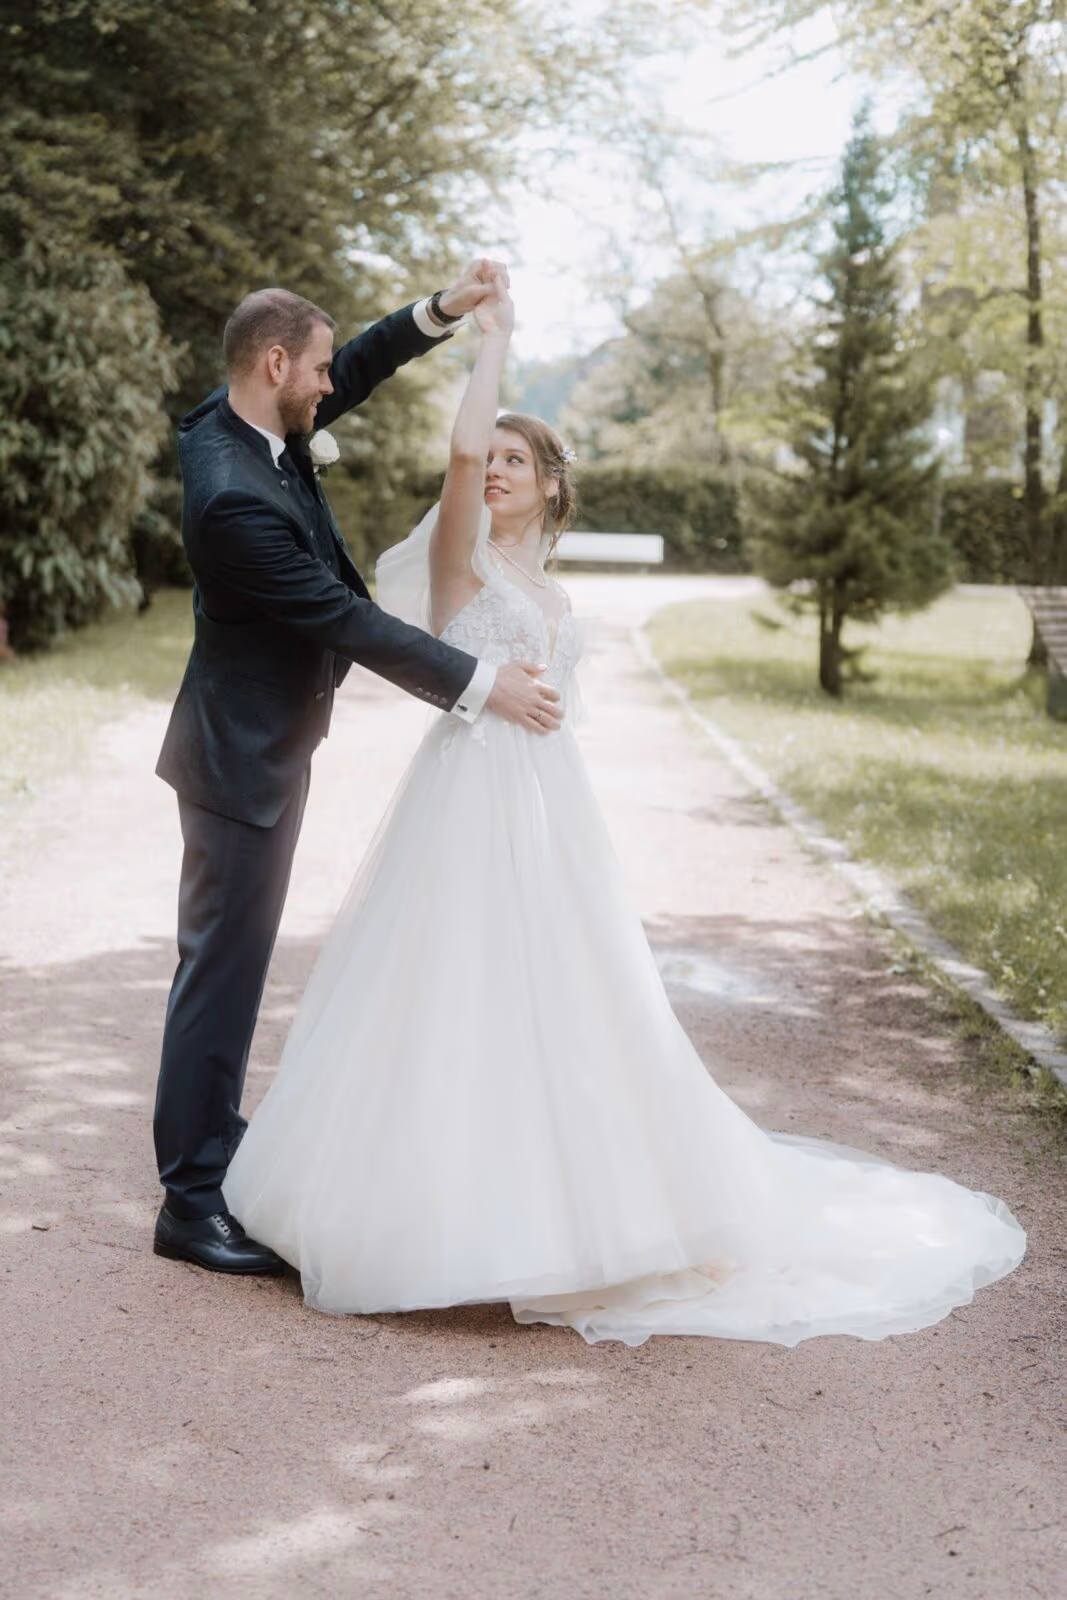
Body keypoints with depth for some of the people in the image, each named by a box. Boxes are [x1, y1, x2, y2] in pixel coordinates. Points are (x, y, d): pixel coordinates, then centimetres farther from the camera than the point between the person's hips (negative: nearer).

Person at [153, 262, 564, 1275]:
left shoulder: (236, 425, 0)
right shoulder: (236, 495, -29)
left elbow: (355, 372, 14)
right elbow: (345, 620, -26)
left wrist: (446, 309, 0)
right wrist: (482, 685, -20)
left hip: (268, 742, 10)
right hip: (243, 756, -10)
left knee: (235, 959, 18)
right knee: (221, 966, -4)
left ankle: (216, 1144, 31)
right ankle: (192, 1201, 5)